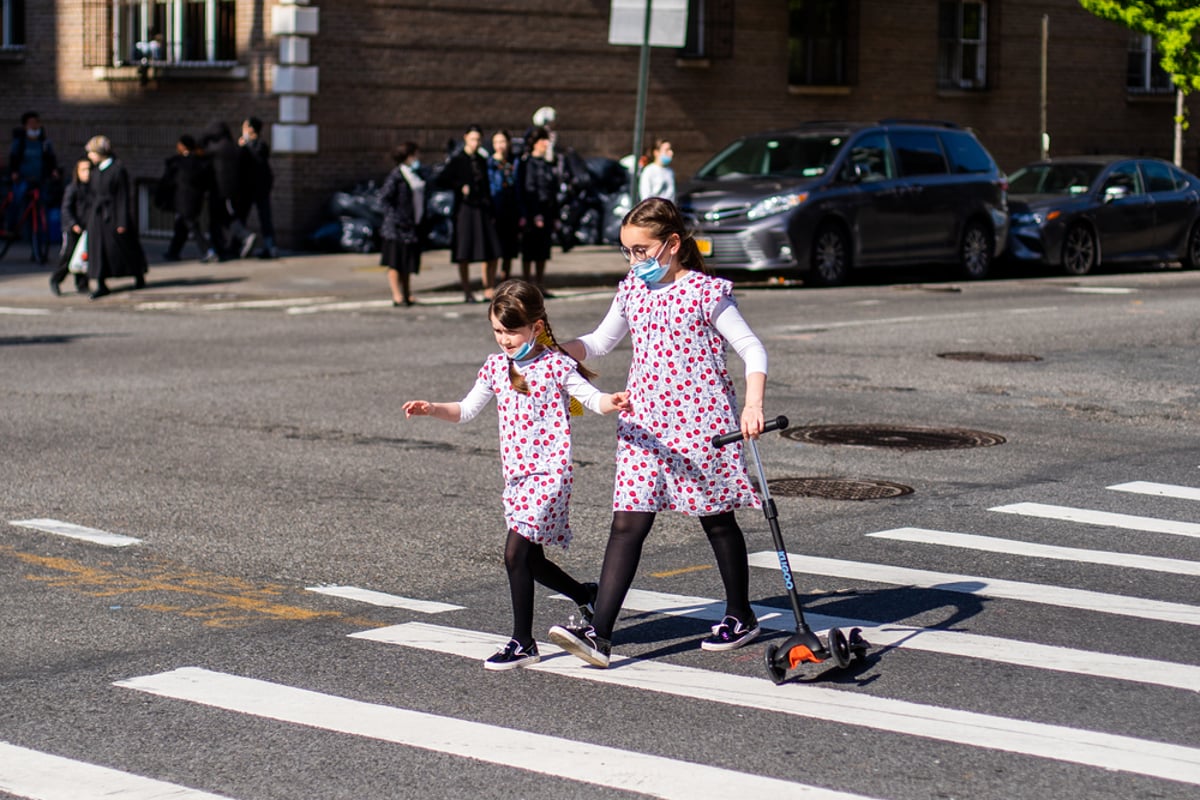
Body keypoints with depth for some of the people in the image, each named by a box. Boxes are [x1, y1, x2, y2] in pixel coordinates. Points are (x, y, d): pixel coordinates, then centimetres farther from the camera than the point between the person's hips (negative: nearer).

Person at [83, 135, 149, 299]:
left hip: (112, 215, -6)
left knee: (124, 247, 6)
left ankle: (139, 276, 26)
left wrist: (122, 222, -15)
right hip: (96, 216, 6)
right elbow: (92, 192, 16)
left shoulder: (118, 169, -13)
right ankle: (101, 285, 1)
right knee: (97, 249, 0)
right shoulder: (96, 170, 8)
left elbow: (123, 197, -13)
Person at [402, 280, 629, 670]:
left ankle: (523, 643, -6)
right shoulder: (496, 366, 10)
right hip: (516, 474, 7)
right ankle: (586, 596, 39)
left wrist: (612, 402, -32)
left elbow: (591, 397, -10)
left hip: (549, 471, -7)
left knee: (516, 553, -15)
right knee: (531, 561, 12)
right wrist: (432, 409, -1)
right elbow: (467, 409, 16)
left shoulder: (557, 365, -7)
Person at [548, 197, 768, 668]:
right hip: (644, 422, 5)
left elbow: (752, 350, -9)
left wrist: (753, 405, -23)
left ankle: (741, 616, 29)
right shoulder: (631, 291, 9)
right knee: (628, 523, -4)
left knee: (717, 518, 10)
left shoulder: (705, 292, -9)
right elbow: (600, 342, 23)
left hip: (701, 419, -5)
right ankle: (600, 634, -11)